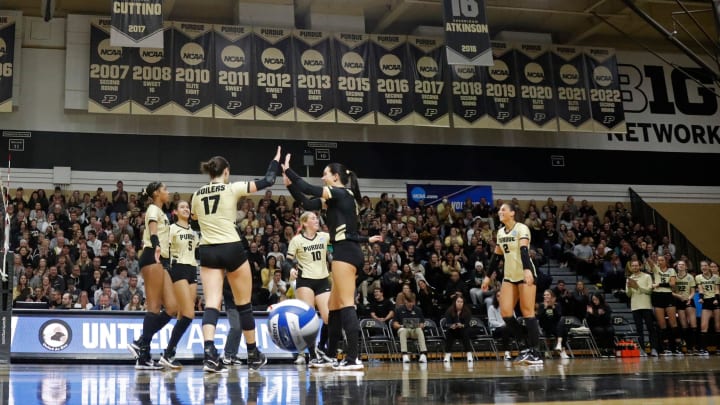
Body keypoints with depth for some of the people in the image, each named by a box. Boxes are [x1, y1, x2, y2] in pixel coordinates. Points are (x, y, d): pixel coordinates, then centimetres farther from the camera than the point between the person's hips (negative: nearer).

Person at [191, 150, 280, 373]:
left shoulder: (197, 195, 9)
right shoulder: (232, 188, -3)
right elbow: (268, 180, 2)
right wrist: (276, 159, 18)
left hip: (207, 251, 3)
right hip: (232, 248, -3)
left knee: (212, 303, -3)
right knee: (244, 303, 10)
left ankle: (210, 354, -23)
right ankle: (253, 355, 21)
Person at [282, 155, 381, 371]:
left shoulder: (341, 193, -6)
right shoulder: (337, 197, 19)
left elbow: (308, 189, -14)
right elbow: (307, 203, 17)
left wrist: (287, 170, -3)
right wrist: (289, 183, 13)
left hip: (345, 252, -10)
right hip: (348, 252, 10)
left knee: (346, 304, -14)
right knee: (334, 306, 14)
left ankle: (353, 358, -17)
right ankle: (330, 356, 21)